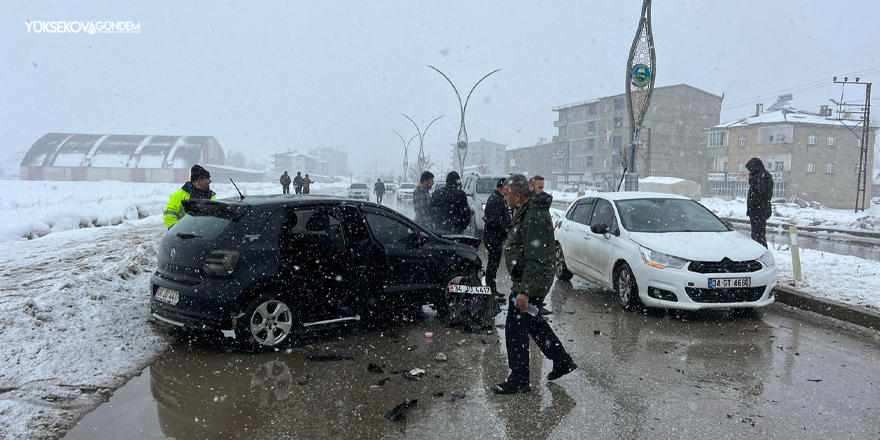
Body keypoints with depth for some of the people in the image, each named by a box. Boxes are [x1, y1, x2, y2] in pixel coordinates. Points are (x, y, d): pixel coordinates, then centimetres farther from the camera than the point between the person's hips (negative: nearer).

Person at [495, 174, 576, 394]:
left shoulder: (534, 219, -25)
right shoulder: (528, 210, 9)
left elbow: (536, 260, -29)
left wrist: (524, 291, -30)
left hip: (531, 282, -11)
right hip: (525, 280, 11)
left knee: (515, 330, -2)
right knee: (533, 322, 23)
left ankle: (519, 381, 10)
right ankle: (562, 361, 36)